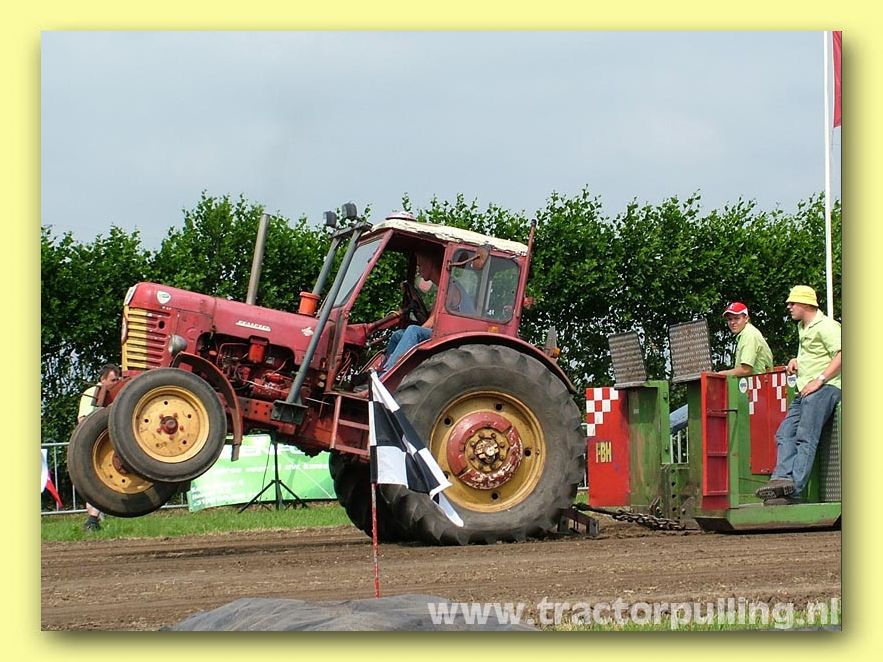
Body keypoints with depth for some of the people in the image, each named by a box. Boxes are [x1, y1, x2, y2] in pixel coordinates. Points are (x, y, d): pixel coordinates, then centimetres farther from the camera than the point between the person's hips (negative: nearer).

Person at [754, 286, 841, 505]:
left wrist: (819, 380, -22)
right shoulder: (802, 327, 24)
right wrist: (797, 360, 20)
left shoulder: (825, 326, -7)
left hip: (824, 388, -11)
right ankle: (783, 477, -18)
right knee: (785, 433, -4)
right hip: (805, 390, 11)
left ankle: (793, 488, -27)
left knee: (805, 437, -19)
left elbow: (841, 355, -19)